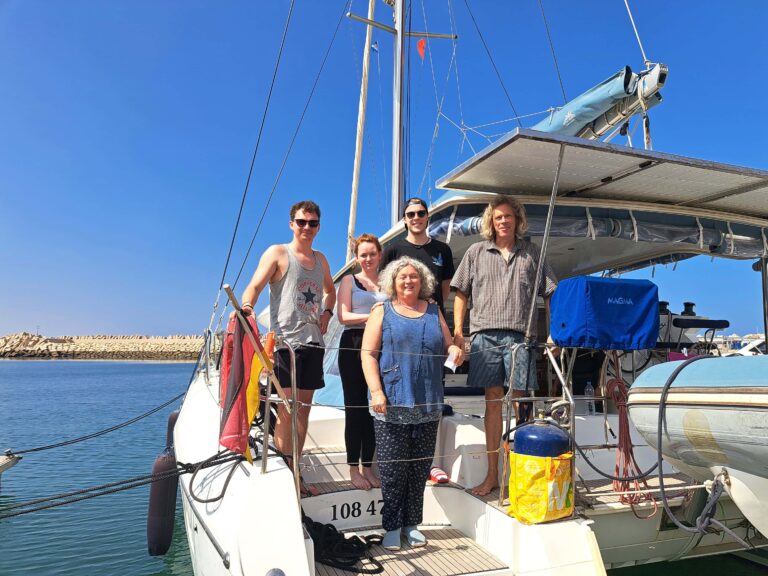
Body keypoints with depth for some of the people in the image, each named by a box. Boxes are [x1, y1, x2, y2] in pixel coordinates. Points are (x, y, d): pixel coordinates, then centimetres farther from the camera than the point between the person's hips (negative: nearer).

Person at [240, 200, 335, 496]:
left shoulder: (320, 259, 17)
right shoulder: (277, 253, 0)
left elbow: (330, 289, 33)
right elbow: (255, 285, -12)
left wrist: (327, 312, 14)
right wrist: (246, 307, -33)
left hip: (313, 341, 6)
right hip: (286, 340, -6)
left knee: (303, 411, 10)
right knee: (286, 411, -5)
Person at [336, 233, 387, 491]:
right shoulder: (349, 280, 6)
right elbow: (343, 316, -5)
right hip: (354, 346, -3)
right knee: (355, 407, 2)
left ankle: (368, 467, 19)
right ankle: (353, 469, 12)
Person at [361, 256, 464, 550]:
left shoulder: (433, 311, 14)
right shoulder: (382, 311, 4)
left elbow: (447, 345, 19)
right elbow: (368, 353, -3)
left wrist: (455, 349, -6)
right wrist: (376, 391, -14)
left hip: (427, 404, 3)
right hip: (391, 404, -3)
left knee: (420, 468, 10)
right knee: (392, 468, 1)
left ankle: (412, 523, 24)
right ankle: (392, 526, 17)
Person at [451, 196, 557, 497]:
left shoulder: (531, 253, 12)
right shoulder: (476, 252, 12)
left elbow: (549, 294, 11)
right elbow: (461, 293, 12)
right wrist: (458, 331, 3)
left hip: (520, 335, 0)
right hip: (485, 334, 1)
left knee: (519, 402, 1)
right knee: (493, 401, 4)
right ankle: (492, 474, 13)